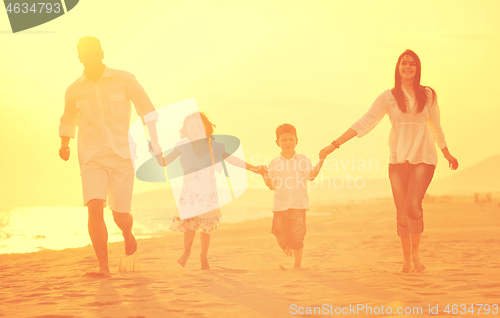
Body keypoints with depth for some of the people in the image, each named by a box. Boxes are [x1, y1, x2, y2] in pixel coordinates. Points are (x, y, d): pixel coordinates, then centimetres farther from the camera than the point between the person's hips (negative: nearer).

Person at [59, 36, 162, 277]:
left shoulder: (124, 80, -3)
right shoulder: (74, 91, 4)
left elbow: (146, 109, 5)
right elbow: (68, 121, 22)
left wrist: (155, 142, -1)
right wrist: (64, 145, 5)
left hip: (121, 156, -1)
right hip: (91, 158, 1)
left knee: (121, 215, 0)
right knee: (95, 208, -20)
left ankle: (127, 233, 39)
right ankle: (104, 268, -16)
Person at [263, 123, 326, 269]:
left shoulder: (303, 160, 7)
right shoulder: (274, 163, 8)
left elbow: (311, 175, 1)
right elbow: (272, 185, 8)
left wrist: (321, 161, -6)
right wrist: (265, 175, -9)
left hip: (298, 204, -1)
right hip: (280, 205, 1)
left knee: (297, 235, -6)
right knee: (281, 234, 0)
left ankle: (298, 263, 10)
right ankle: (287, 247, 35)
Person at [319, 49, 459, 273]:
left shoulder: (428, 95, 6)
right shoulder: (388, 97, 3)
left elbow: (436, 128, 19)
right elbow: (364, 123, -2)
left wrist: (447, 154, 28)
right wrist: (334, 145, -9)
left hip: (423, 158, -1)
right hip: (398, 159, 1)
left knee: (413, 204, -20)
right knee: (402, 212, 0)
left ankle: (416, 252, 0)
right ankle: (406, 258, 17)